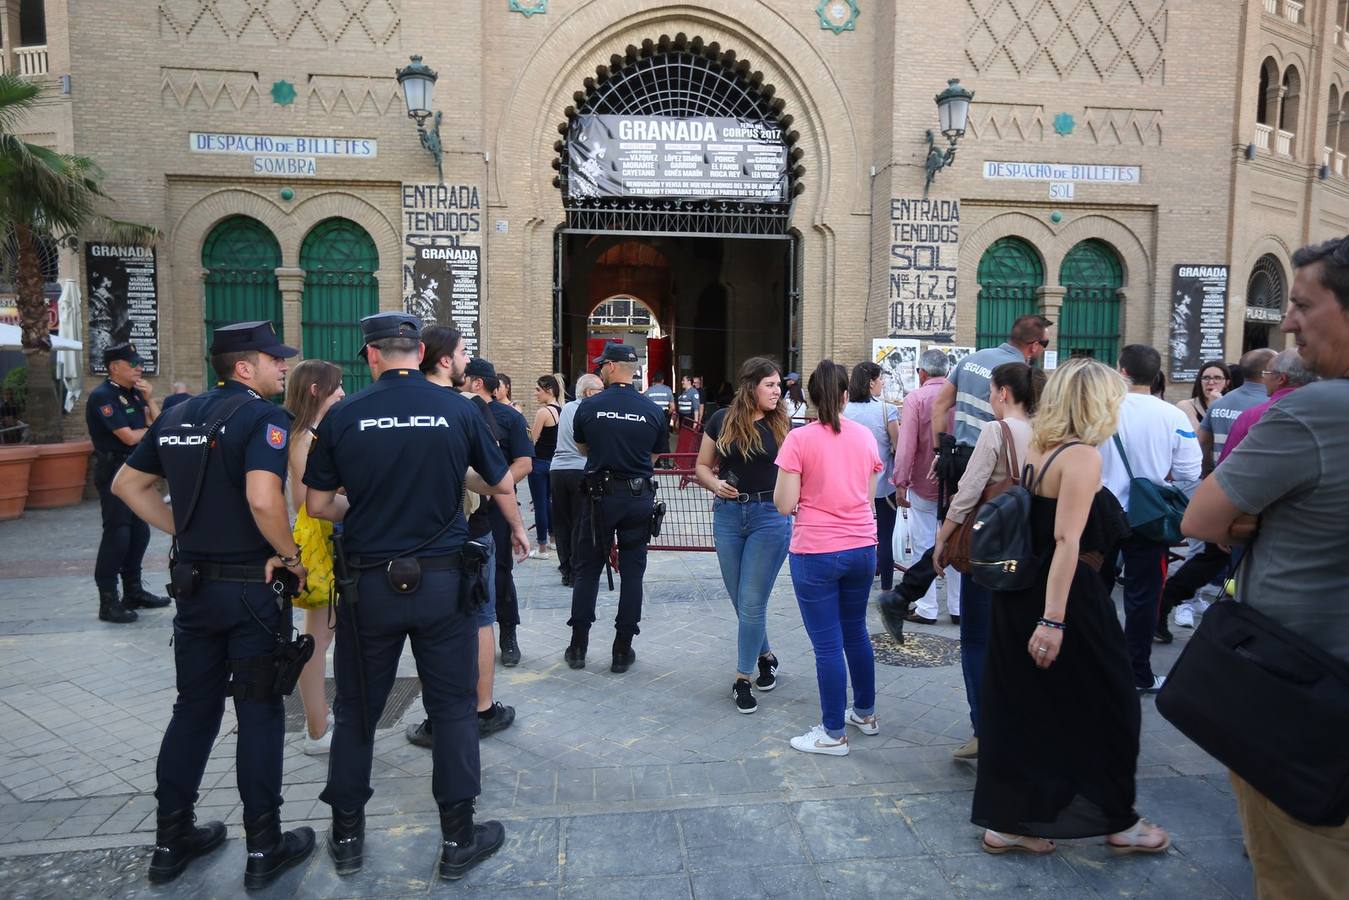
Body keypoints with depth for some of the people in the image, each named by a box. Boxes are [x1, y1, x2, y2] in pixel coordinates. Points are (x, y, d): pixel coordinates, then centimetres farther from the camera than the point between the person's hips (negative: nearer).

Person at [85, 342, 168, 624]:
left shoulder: (134, 393, 11)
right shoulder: (102, 396, -13)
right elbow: (130, 437, -18)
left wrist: (150, 400, -6)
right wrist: (151, 428, 0)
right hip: (114, 471, -8)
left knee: (139, 533, 13)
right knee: (116, 536, -7)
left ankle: (133, 592, 25)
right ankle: (108, 602, 0)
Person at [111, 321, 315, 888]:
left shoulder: (179, 415, 8)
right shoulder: (263, 417, -16)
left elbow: (127, 485, 15)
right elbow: (263, 500, -31)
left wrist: (186, 531, 12)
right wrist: (291, 555, -16)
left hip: (194, 583, 7)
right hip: (252, 587, -7)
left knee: (193, 708, 17)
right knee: (259, 714, 4)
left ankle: (171, 841, 27)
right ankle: (264, 849, 14)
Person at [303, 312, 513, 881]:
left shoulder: (343, 415, -6)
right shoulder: (458, 409, -6)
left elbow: (317, 504, 0)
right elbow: (503, 484, 3)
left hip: (368, 583, 1)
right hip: (443, 579, 0)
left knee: (358, 709, 16)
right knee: (453, 707, 10)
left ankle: (347, 836, 30)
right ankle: (458, 839, 19)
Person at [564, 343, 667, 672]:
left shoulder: (589, 407, -6)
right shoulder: (653, 411, -3)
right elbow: (654, 456, 9)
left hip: (600, 495, -1)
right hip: (639, 497, 1)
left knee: (587, 569, 12)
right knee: (632, 572, 8)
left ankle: (578, 646, 17)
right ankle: (623, 651, 13)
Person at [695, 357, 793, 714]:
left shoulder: (784, 427, 0)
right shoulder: (722, 421, 1)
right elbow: (702, 466, 8)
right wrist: (716, 484, -11)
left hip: (770, 517, -2)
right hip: (728, 515, 2)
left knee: (752, 602, -3)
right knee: (740, 602, 12)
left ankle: (743, 678, 10)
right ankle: (765, 656, 36)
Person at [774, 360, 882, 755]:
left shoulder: (799, 439, -12)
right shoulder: (865, 436, 2)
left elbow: (785, 504, -12)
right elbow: (868, 496, 10)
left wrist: (783, 483, 7)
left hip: (816, 553, -5)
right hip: (861, 548, 5)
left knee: (827, 643, 4)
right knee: (856, 631, 22)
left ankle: (834, 734, 15)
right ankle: (865, 712, 37)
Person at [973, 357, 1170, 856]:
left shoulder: (1039, 450, 8)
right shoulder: (1082, 455, -17)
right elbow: (1067, 542, -24)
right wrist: (1053, 619, -27)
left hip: (1022, 594, 8)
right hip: (1066, 597, -8)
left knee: (1020, 708, 13)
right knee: (1104, 707, 11)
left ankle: (1006, 821, 21)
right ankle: (1118, 821, 29)